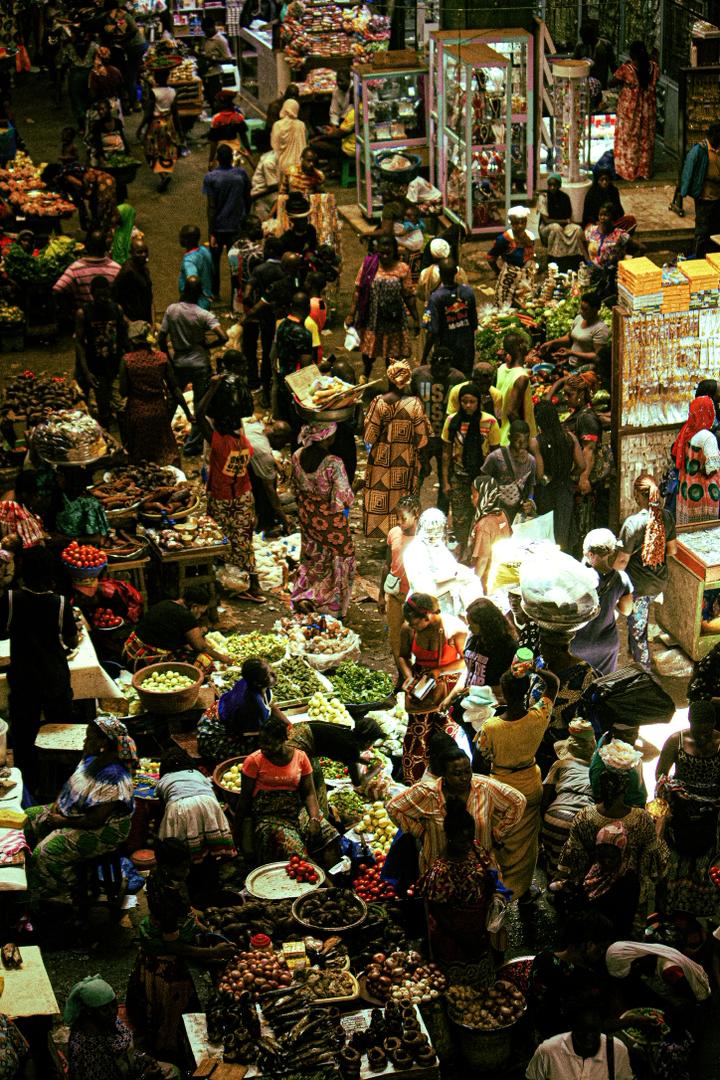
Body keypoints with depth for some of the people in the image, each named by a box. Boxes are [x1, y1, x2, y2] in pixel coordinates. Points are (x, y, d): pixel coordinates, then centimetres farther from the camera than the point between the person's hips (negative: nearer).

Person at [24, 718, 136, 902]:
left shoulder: (114, 778, -31)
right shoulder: (93, 758, -3)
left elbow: (95, 820, -28)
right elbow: (71, 784, 16)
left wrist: (62, 821, -17)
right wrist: (56, 804, -1)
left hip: (102, 831, -10)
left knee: (45, 854, -23)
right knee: (28, 819, 10)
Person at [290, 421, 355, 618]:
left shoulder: (298, 456, -12)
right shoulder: (333, 464, -31)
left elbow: (296, 488, 4)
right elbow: (344, 498, -25)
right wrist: (350, 499, -2)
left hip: (307, 516, 6)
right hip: (330, 520, -6)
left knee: (311, 557, 27)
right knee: (340, 559, 15)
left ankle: (301, 597, 31)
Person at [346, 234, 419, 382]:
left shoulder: (403, 269, -6)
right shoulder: (368, 264, -5)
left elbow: (409, 296, -2)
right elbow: (358, 291, -4)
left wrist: (416, 319, -2)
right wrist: (351, 314, -6)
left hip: (393, 318, 0)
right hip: (372, 318, 1)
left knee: (392, 354, 8)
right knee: (368, 352, 12)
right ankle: (366, 373, 43)